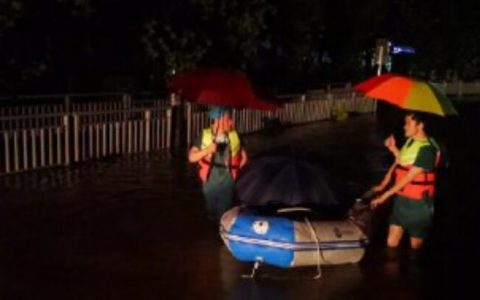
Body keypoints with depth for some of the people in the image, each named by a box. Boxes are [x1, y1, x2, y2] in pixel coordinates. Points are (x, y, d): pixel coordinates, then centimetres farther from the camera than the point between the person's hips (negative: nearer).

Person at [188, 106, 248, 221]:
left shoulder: (234, 136, 0)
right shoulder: (204, 136, -5)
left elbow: (244, 157, 12)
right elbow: (191, 157, -13)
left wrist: (236, 170, 2)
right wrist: (207, 150, -27)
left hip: (227, 183, 0)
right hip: (210, 183, 0)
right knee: (212, 215, 13)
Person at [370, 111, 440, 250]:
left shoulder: (427, 149, -20)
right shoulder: (409, 141, 6)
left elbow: (409, 177, -20)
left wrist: (385, 195, -18)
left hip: (418, 203, -7)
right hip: (401, 199, 7)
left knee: (415, 247, 7)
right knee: (391, 243, 6)